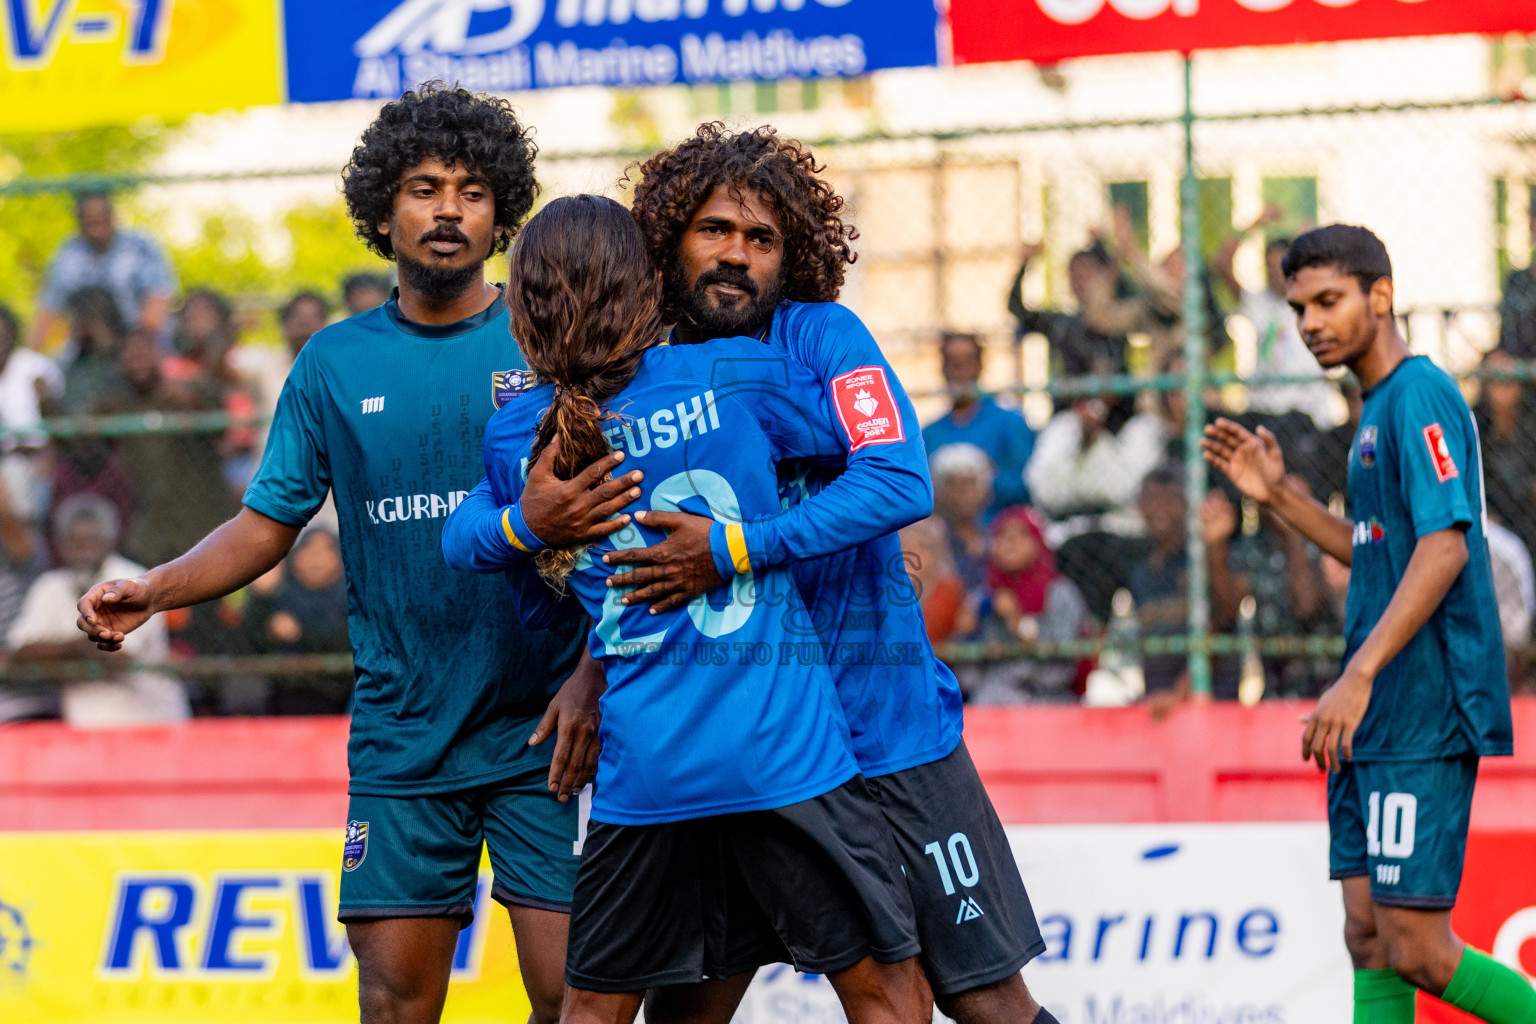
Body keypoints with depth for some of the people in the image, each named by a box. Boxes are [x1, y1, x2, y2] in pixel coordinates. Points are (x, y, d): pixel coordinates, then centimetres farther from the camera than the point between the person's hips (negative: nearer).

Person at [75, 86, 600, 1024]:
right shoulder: (336, 364, 8)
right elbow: (269, 523, 13)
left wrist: (596, 677, -15)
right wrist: (153, 591, -4)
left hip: (542, 734, -2)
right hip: (401, 736, 2)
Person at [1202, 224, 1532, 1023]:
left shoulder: (1421, 395, -12)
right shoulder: (1377, 408, 18)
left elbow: (1444, 546, -22)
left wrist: (1358, 675, -28)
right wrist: (1277, 495, 18)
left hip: (1425, 717, -10)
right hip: (1376, 722, 10)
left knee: (1417, 950, -10)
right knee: (1370, 942, 5)